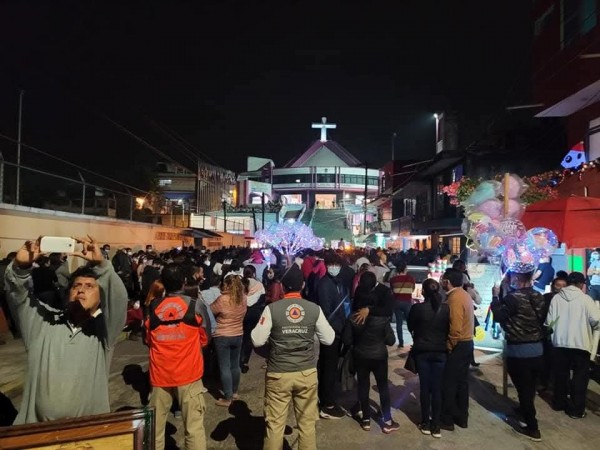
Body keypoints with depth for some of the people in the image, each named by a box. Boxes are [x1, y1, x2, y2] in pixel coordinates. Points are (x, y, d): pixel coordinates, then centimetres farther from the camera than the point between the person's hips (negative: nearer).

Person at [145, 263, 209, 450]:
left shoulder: (152, 307, -6)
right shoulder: (195, 306, -11)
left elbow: (147, 339, 10)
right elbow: (204, 339, 3)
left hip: (160, 374, 3)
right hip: (189, 373, -3)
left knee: (155, 424, 18)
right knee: (194, 426, 4)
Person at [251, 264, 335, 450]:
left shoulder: (272, 309, -10)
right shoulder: (315, 309, -6)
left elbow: (257, 341, -8)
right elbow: (329, 339, 0)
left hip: (278, 374, -1)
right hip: (307, 373, 2)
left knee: (275, 423, 12)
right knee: (307, 422, 16)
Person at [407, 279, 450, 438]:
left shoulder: (417, 308, -14)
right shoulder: (446, 308, -9)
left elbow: (410, 326, 3)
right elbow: (448, 329, 4)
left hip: (422, 351, -1)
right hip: (440, 352, 1)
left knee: (425, 387, 10)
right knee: (437, 388, 8)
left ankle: (425, 423, 18)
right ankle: (436, 425, 14)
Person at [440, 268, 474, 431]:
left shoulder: (455, 298, -21)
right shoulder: (464, 294, 9)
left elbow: (456, 328, -26)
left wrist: (449, 346, -15)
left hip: (458, 346, -9)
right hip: (467, 343, 10)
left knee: (448, 383, 1)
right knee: (462, 381, 16)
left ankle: (447, 420, 10)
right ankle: (462, 417, 26)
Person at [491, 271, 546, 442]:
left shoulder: (513, 298, -21)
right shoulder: (539, 297, 1)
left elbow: (498, 316, -11)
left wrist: (495, 296, -1)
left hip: (519, 351, -7)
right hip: (537, 348, 7)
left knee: (523, 388, 5)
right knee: (530, 386, 22)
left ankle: (532, 428, 12)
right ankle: (525, 409, 43)